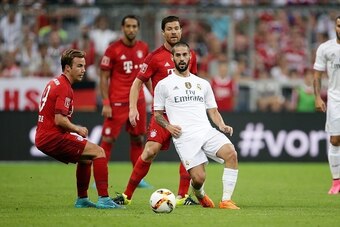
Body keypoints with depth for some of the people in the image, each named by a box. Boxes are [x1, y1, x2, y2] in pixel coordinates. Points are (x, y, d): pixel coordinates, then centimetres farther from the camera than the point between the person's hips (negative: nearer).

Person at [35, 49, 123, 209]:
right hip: (53, 137, -10)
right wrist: (77, 129, -5)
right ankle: (103, 199, -16)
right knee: (99, 152, -11)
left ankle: (82, 200, 27)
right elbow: (59, 120, -22)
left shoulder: (55, 83, 18)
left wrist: (75, 129, 14)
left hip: (43, 138, 10)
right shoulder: (64, 87, -14)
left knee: (86, 158, 27)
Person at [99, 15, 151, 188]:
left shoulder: (143, 48, 6)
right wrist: (105, 103, -13)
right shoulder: (113, 50, -8)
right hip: (117, 102, -5)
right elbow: (104, 78, -6)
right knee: (108, 139, -5)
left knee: (138, 139, 9)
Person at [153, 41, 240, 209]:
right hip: (184, 137, -3)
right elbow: (157, 113, 14)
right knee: (199, 179, -17)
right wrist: (168, 126, -6)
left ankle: (226, 200, -18)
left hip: (207, 131, 3)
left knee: (231, 153, -26)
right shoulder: (163, 85, 11)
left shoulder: (203, 84, 21)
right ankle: (200, 195, 23)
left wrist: (222, 126, 2)